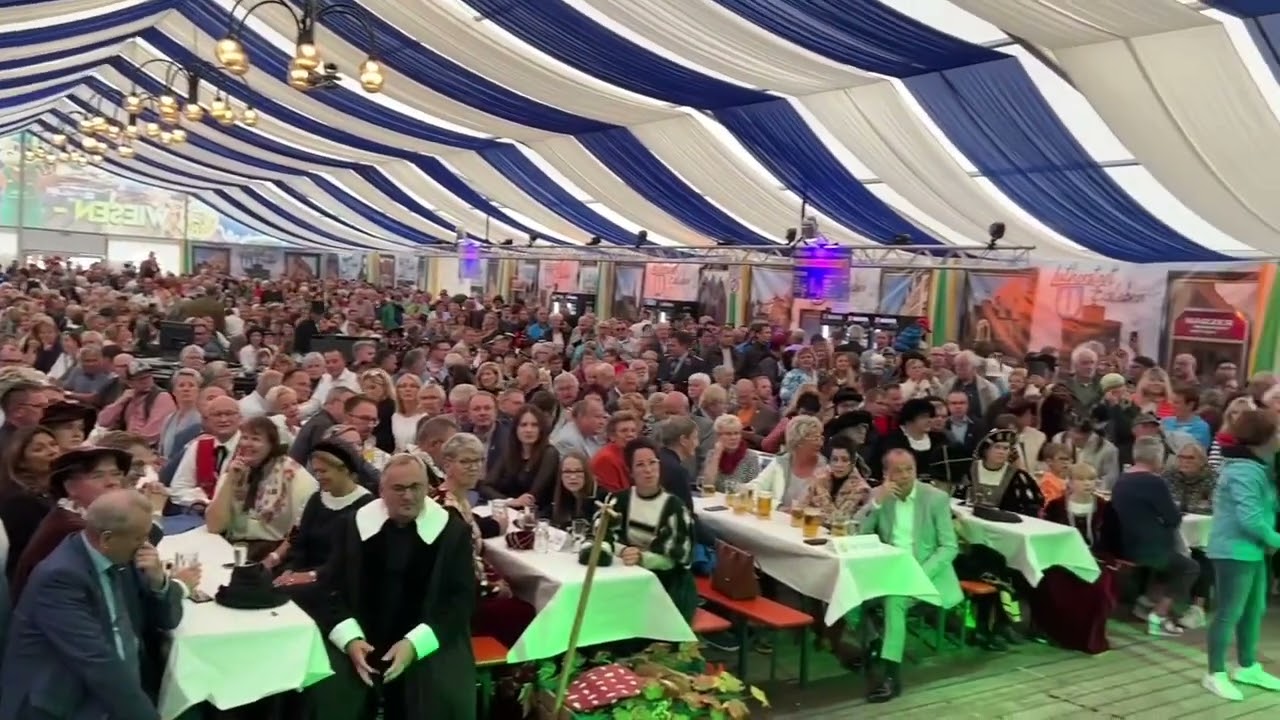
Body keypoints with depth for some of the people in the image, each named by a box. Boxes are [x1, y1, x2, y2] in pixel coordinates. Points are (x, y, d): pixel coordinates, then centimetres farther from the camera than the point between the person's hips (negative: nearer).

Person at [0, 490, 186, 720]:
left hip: (126, 691, 7)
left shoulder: (123, 558, 4)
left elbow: (168, 619, 11)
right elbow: (98, 663, -25)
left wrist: (158, 582, -8)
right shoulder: (61, 575, -19)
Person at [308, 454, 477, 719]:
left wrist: (414, 644, -16)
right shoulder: (353, 525, 4)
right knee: (326, 692, -24)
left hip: (429, 641, -1)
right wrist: (351, 639, -12)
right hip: (362, 639, 2)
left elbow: (461, 598, -3)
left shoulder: (453, 529, -1)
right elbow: (332, 588, 6)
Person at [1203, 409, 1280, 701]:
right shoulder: (1245, 471, -22)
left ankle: (1248, 668, 33)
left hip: (1251, 550, 10)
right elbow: (1250, 518, -27)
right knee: (1230, 613, -2)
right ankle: (1215, 675, 8)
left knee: (1255, 610, 18)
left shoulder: (1256, 466, 11)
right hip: (1234, 551, -10)